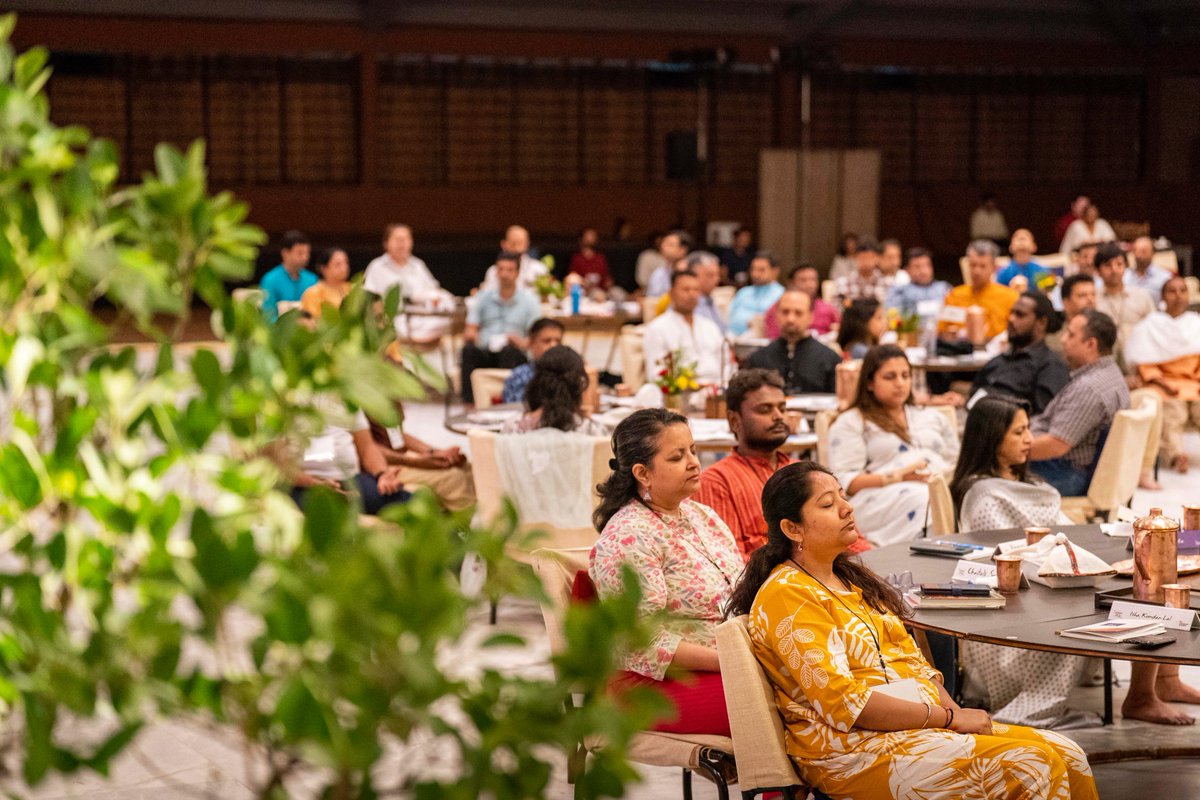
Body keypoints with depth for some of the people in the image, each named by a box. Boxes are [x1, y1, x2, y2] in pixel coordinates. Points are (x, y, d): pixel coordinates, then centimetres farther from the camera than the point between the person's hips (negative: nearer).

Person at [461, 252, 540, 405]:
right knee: (469, 349, -31)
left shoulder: (528, 301, 9)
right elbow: (469, 331, 11)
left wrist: (523, 342, -22)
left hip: (514, 355, -2)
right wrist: (470, 335, -14)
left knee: (508, 350, -37)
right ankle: (468, 402, -40)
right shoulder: (484, 297, 16)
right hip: (484, 353, 2)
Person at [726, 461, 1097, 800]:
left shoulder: (850, 578, 18)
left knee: (1067, 756, -7)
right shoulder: (785, 596, -11)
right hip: (856, 749, -9)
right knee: (1030, 769, -23)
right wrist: (950, 718, -14)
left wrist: (956, 712, -3)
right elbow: (842, 701, -18)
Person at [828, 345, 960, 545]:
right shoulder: (851, 423, 14)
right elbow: (844, 482, 1)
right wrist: (896, 478, -13)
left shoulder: (932, 417, 32)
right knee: (920, 498, -40)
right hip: (880, 497, -4)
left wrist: (941, 474, 2)